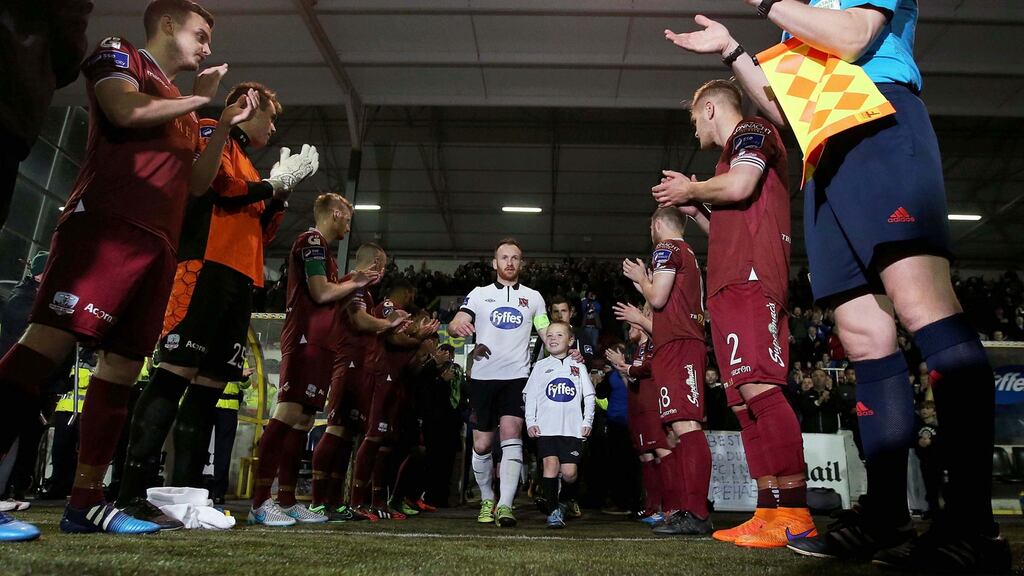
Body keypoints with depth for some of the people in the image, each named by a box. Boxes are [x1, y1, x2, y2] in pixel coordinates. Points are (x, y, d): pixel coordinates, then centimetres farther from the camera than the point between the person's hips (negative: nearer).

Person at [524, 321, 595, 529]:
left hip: (572, 428, 0)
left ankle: (563, 502, 23)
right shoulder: (540, 366, 12)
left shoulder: (578, 366, 13)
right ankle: (552, 511, -8)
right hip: (546, 427, 0)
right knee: (551, 464, -15)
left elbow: (589, 396, 12)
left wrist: (588, 421, 3)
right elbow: (530, 396, 10)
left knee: (569, 472, -5)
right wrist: (530, 422, 0)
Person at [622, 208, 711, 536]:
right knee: (679, 428, 11)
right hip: (688, 342, 11)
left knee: (685, 425, -17)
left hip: (676, 345, -11)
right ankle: (685, 509, 15)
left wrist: (640, 277, 7)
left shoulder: (667, 248, -3)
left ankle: (697, 513, -22)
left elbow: (657, 298, -12)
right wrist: (641, 280, 32)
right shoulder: (689, 254, 26)